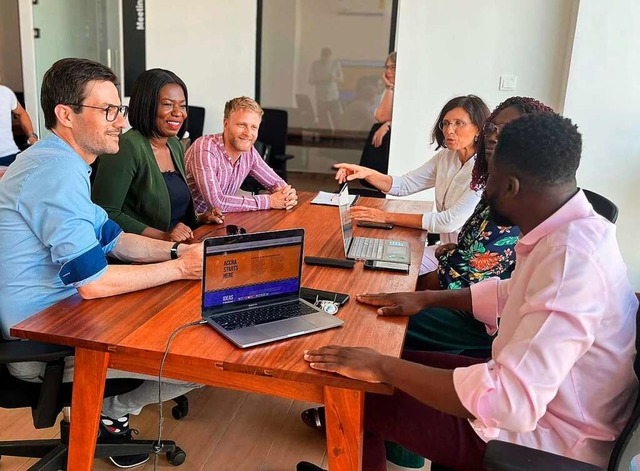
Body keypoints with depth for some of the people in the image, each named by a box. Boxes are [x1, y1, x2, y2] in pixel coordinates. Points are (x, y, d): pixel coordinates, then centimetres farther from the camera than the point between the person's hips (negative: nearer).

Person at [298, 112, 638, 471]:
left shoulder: (572, 256, -32)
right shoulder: (572, 227, -2)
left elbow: (512, 401, -37)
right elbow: (514, 294, 17)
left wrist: (383, 367, -30)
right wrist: (427, 298, 11)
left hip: (548, 440, -8)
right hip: (538, 389, 9)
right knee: (399, 362, 13)